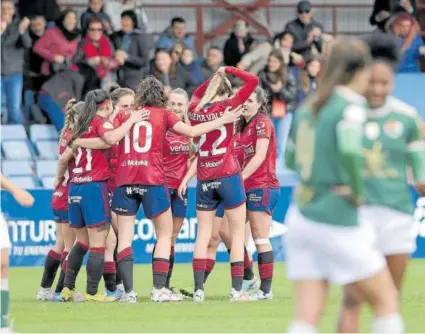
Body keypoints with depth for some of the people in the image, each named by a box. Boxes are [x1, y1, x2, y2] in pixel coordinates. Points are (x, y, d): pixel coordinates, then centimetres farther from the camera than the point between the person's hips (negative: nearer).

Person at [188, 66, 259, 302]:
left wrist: (215, 78, 23)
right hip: (228, 176, -4)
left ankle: (198, 289, -1)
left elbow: (197, 95, 30)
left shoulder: (195, 109, 5)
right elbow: (253, 81, -4)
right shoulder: (226, 106, -6)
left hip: (204, 180, 4)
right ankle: (237, 289, -3)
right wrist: (228, 71, 6)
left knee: (203, 234, 7)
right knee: (238, 232, 4)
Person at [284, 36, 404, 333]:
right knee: (386, 300, 11)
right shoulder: (351, 107, -12)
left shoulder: (309, 107, 10)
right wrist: (357, 190, -15)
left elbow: (292, 159, 21)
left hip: (302, 216, 7)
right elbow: (349, 150, -30)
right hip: (337, 218, -7)